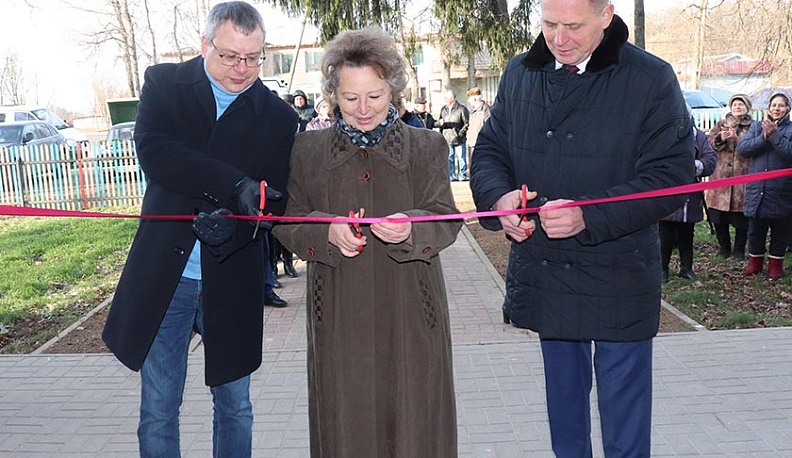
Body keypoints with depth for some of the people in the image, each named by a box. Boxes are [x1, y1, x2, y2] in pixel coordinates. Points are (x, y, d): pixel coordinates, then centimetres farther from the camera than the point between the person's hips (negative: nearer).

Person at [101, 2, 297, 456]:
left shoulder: (279, 117, 1)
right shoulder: (164, 84, 1)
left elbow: (277, 198, -2)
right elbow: (153, 152, -17)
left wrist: (235, 222, -24)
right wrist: (235, 186, -29)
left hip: (233, 282, 1)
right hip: (163, 277, 0)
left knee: (235, 408, 15)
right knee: (158, 412, 12)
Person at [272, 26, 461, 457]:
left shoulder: (426, 146, 4)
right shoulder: (308, 150, 6)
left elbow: (446, 220, -2)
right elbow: (286, 222, 3)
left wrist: (410, 228, -24)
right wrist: (327, 231, -18)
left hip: (410, 313, 0)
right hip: (339, 315, 1)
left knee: (413, 419, 7)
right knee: (345, 419, 8)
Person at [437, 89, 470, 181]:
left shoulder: (461, 109, -6)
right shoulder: (443, 109, 14)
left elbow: (467, 123, -6)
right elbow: (439, 122, 24)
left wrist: (461, 132, -14)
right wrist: (440, 122, 3)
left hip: (459, 140, -5)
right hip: (447, 139, 5)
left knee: (461, 158, 1)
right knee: (449, 159, 9)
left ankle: (462, 177, 9)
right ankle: (451, 177, 17)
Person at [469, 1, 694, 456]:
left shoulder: (652, 80, -9)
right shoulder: (519, 74, 5)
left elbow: (670, 176, -13)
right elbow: (490, 149, 10)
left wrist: (588, 217, -26)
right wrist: (499, 196, -13)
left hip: (617, 283, -4)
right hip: (544, 278, 4)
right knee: (564, 404, 23)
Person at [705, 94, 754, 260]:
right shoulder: (721, 125, 13)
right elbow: (708, 142, 3)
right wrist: (720, 139, -16)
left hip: (743, 177, -2)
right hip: (721, 176, 2)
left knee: (741, 217, 2)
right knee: (718, 217, 6)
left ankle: (739, 249, 17)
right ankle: (724, 247, 21)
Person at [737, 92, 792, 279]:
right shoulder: (756, 126, 9)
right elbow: (742, 148, -4)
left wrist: (774, 135, -21)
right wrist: (763, 137, -15)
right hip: (757, 189, 2)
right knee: (755, 230, 11)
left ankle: (776, 264, 24)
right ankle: (755, 262, 27)